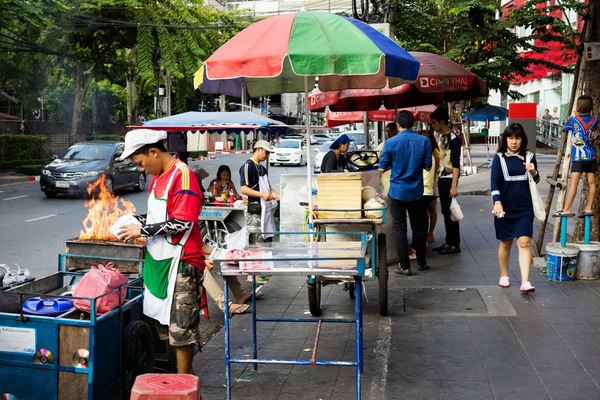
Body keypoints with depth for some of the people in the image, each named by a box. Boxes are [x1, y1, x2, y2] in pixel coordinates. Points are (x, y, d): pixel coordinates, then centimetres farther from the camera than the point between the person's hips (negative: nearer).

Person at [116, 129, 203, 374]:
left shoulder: (182, 175, -15)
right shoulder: (158, 178, 14)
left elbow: (182, 223, -21)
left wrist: (143, 230, -15)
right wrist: (135, 221, 7)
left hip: (181, 261, -9)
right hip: (159, 259, 10)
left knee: (181, 326, -2)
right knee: (163, 321, 14)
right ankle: (184, 373, 27)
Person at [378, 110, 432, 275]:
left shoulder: (391, 142, -11)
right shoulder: (424, 141, -6)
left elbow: (382, 168, -6)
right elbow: (428, 166, 0)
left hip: (397, 191, -2)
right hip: (416, 192, 2)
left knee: (400, 229, 5)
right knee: (418, 226, 17)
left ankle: (405, 266, 5)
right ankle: (421, 262, 26)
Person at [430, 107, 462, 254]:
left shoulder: (454, 138, -13)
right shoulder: (441, 137, 13)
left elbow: (456, 164, -18)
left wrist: (454, 186, -22)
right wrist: (438, 178, 15)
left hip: (449, 179, -9)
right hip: (441, 179, 9)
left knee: (450, 211, -4)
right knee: (445, 211, 11)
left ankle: (455, 244, 2)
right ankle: (448, 242, 18)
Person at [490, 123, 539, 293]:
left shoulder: (528, 157, 5)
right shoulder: (499, 158, -1)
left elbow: (536, 181, 15)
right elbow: (494, 182, -6)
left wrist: (533, 173, -8)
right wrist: (497, 203, -19)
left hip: (525, 208, 1)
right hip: (505, 208, -1)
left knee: (524, 242, -9)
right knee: (505, 243, 11)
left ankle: (525, 282, -11)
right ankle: (504, 276, 28)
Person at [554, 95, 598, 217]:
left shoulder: (572, 120, -3)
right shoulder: (595, 121, 8)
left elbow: (564, 130, 16)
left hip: (578, 157, -4)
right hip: (591, 156, 5)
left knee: (573, 182, -13)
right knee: (591, 182, 8)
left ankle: (567, 209, -19)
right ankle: (588, 208, 12)